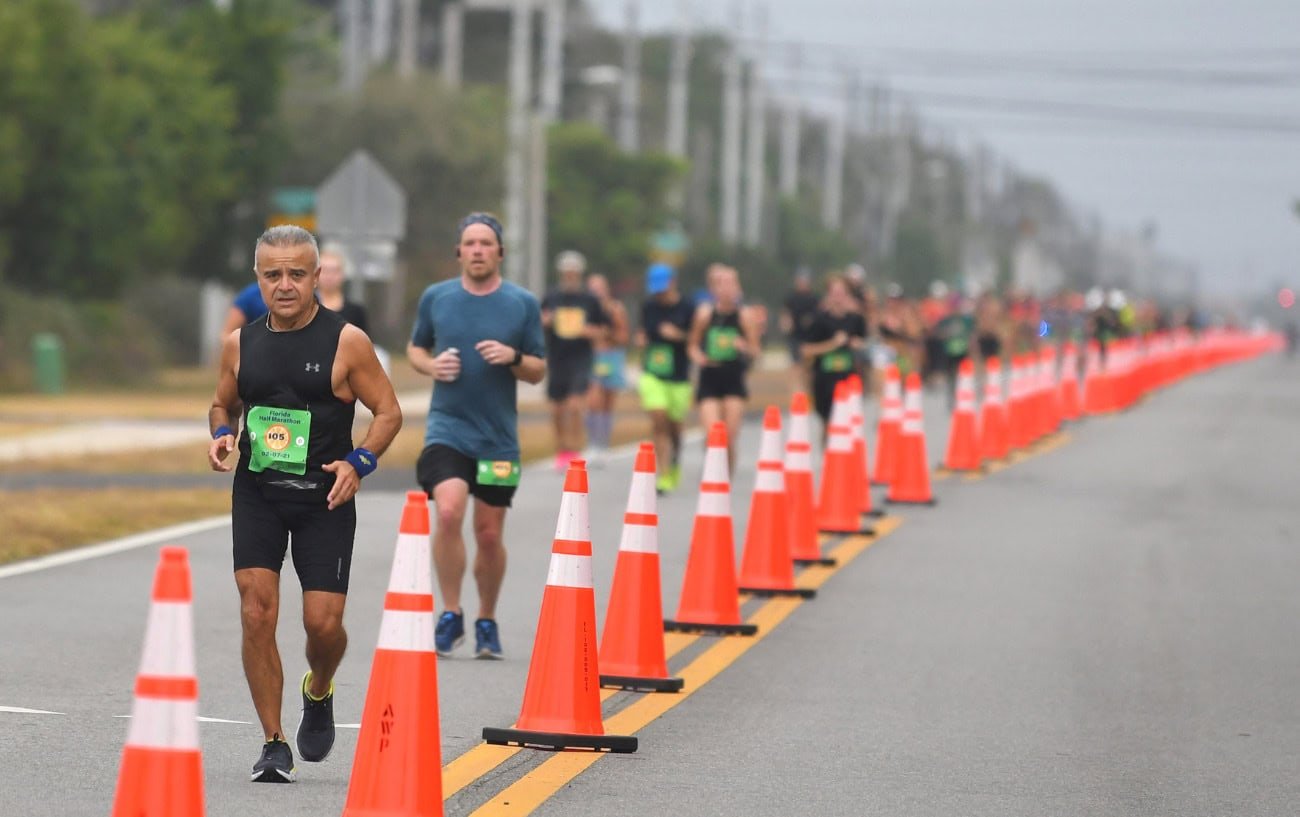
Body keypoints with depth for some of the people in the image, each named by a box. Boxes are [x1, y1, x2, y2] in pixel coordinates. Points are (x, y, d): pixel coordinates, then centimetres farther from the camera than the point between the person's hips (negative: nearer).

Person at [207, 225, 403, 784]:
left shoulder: (346, 343, -6)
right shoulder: (240, 344, 5)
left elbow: (388, 412, -2)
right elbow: (222, 405, 20)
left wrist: (358, 463, -17)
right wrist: (221, 435, -3)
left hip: (324, 499, -2)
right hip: (256, 495, 2)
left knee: (323, 621, -5)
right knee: (257, 614, -10)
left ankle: (318, 694, 31)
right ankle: (274, 743, 0)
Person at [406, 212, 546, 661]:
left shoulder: (523, 303, 1)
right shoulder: (435, 297, 3)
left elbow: (539, 371, 6)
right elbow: (415, 348, 17)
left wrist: (512, 358, -15)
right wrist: (431, 365, -5)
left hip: (498, 436, 1)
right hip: (447, 427, -1)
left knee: (489, 534, 6)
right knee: (449, 512, -21)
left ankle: (487, 622, 25)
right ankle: (451, 614, -7)